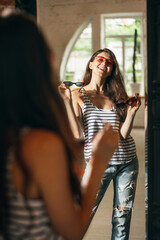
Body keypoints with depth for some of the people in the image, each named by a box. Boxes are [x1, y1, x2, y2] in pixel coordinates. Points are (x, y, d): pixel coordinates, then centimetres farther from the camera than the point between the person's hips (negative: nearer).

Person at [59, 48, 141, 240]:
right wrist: (67, 101, -16)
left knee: (122, 217, 9)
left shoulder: (117, 96, 7)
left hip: (127, 161, 4)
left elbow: (123, 134, -1)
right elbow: (78, 134, -12)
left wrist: (132, 111, -13)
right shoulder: (78, 95, -1)